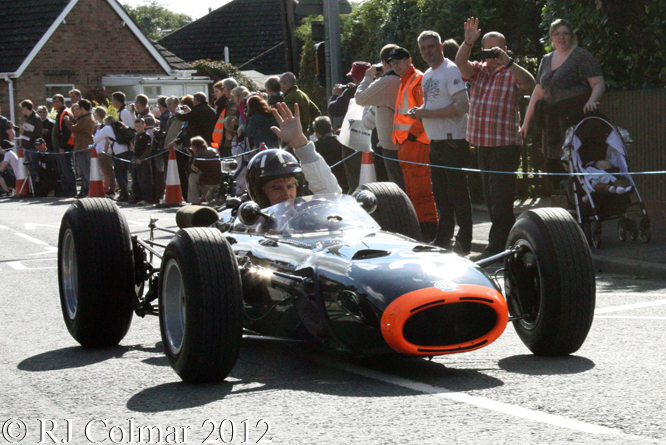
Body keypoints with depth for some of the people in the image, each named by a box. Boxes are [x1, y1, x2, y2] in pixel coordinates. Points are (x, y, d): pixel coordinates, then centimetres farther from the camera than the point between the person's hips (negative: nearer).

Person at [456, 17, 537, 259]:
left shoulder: (512, 73, -1)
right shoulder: (478, 70, 13)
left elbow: (529, 84, -20)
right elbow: (461, 62, -5)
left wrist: (507, 61, -28)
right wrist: (468, 43, -22)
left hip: (506, 143, -6)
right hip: (482, 143, 7)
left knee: (500, 196, -8)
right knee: (490, 196, 12)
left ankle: (497, 246, -5)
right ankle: (511, 241, 22)